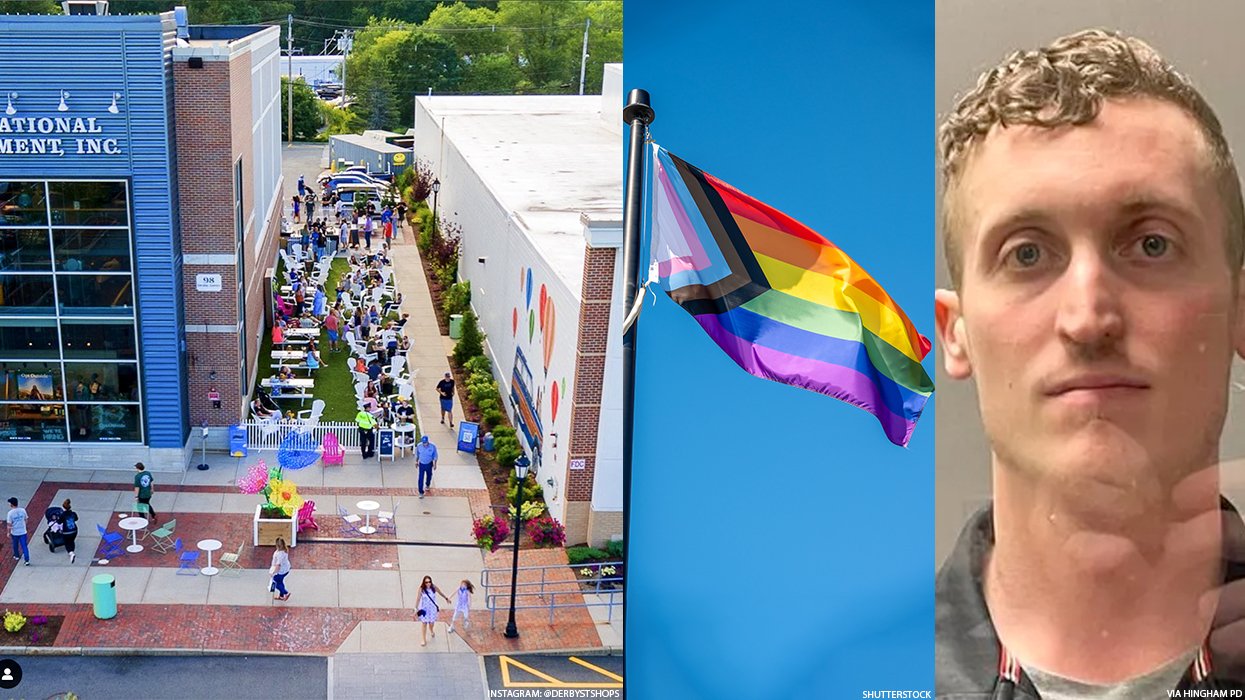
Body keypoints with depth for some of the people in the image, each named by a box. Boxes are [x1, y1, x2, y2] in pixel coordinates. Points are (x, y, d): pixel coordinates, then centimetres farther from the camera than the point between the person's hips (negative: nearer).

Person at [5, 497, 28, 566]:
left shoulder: (10, 513, -19)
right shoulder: (23, 510, -8)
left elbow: (9, 524, -15)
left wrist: (9, 533, -2)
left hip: (14, 532, -2)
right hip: (23, 532, 2)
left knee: (15, 545, 24)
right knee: (24, 546, 4)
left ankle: (17, 556, 44)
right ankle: (27, 560, -1)